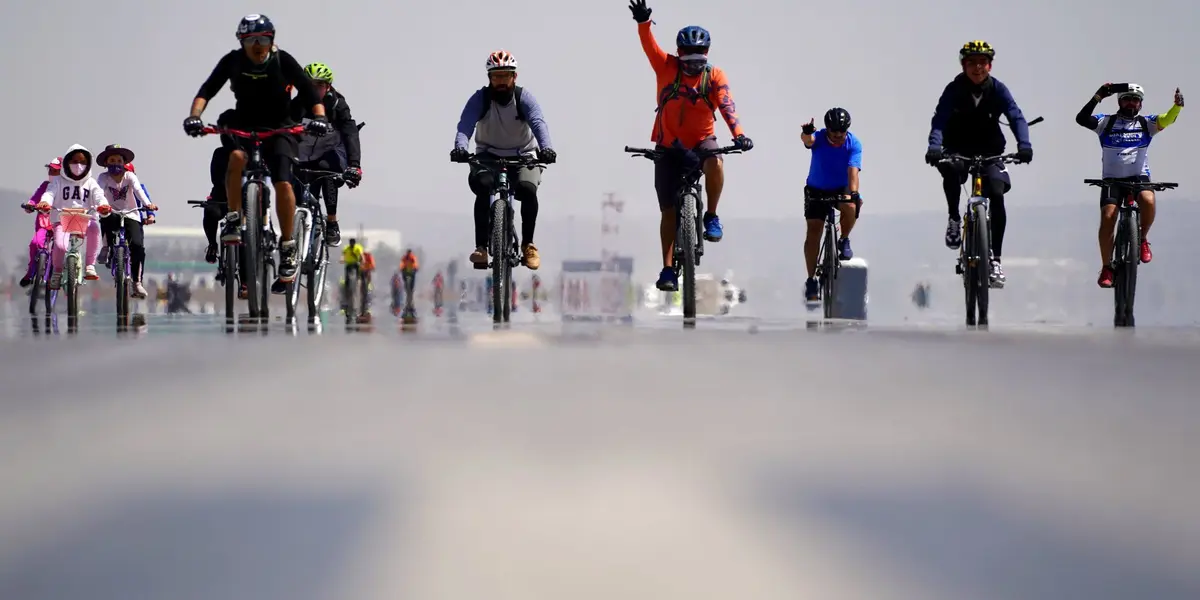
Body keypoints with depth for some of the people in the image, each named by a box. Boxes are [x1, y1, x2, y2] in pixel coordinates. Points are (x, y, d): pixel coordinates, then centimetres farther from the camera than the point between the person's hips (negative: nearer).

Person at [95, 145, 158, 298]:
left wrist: (148, 204, -38)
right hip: (113, 214, 1)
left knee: (138, 246, -18)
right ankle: (107, 247, -5)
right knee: (107, 218, -32)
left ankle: (137, 282, -10)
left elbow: (138, 190, -19)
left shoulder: (129, 176, -3)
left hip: (131, 216, -1)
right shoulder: (103, 177, -3)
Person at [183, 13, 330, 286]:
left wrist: (319, 117, -35)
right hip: (244, 125, 1)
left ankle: (288, 248, -10)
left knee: (283, 183, -23)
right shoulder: (233, 61, -11)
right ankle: (233, 219, -17)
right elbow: (207, 90, -16)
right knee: (236, 157, -34)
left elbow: (310, 92, -16)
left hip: (279, 128, -1)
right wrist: (194, 116, -34)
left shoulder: (283, 61, -15)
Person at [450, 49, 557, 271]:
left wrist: (546, 147, -48)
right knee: (482, 185, -32)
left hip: (522, 156, 0)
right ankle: (481, 247, -27)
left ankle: (528, 244, -12)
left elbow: (538, 123, -27)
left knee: (527, 189, -30)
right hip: (488, 156, 0)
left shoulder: (524, 98, -11)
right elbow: (465, 125, -24)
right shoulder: (480, 98, -10)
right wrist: (460, 147, -47)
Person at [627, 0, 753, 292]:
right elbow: (649, 45, -21)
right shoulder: (666, 67, -6)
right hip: (669, 146, 1)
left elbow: (727, 105, -22)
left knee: (715, 162, -36)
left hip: (702, 141, -1)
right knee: (669, 210, -1)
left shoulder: (715, 75, -8)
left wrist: (738, 134, -39)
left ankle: (712, 216, -15)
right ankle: (668, 270, 5)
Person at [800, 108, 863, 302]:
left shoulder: (854, 144, -19)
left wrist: (853, 193, -49)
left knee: (850, 207, -34)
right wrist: (806, 133, -71)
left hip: (841, 189, 0)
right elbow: (808, 140, -46)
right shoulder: (818, 137, -21)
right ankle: (812, 279, -3)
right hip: (817, 190, 0)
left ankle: (844, 241, -5)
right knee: (813, 233, -12)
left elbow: (853, 171, -31)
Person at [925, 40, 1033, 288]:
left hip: (989, 151, 1)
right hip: (958, 149, -1)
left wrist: (1024, 145, -37)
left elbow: (1016, 117, -18)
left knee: (997, 195, -19)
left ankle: (995, 258, -12)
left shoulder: (998, 90, -8)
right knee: (951, 170, -36)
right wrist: (934, 147, -41)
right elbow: (939, 119, -22)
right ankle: (954, 218, -13)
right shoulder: (954, 89, -11)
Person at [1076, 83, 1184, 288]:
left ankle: (1142, 239, -4)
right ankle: (1106, 268, -6)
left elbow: (1166, 120, -9)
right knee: (1108, 217, -17)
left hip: (1138, 176, 0)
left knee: (1148, 201, -31)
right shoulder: (1106, 122, 4)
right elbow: (1082, 119, -12)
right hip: (1112, 178, 0)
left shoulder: (1146, 123, 7)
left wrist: (1177, 106, -31)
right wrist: (1098, 97, -25)